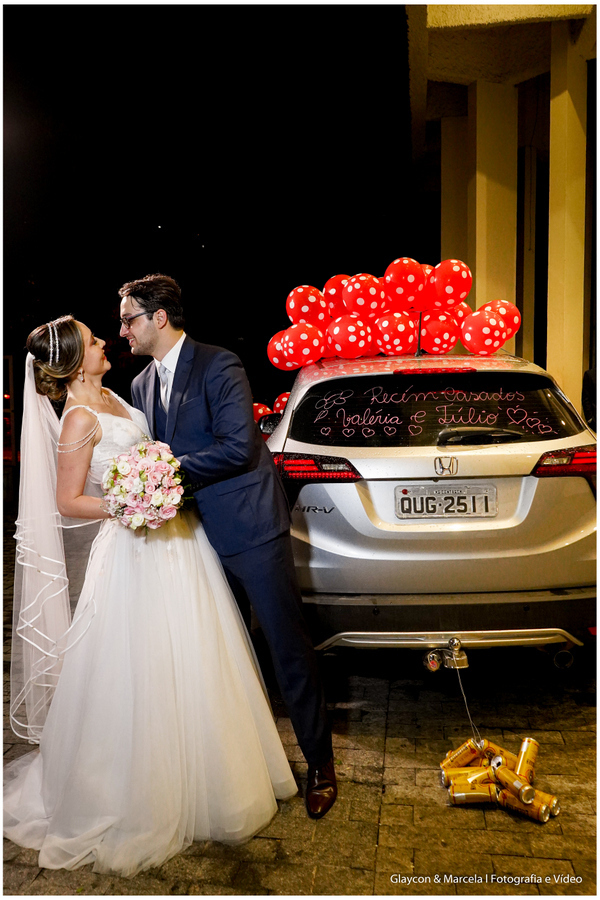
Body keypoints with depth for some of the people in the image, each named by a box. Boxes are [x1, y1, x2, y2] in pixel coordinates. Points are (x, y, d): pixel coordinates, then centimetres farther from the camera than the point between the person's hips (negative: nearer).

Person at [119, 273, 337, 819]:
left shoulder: (219, 366, -12)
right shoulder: (141, 386, 12)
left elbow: (239, 447, -21)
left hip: (251, 532, -7)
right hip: (199, 538, 7)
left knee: (290, 650, 3)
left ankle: (320, 764, 20)